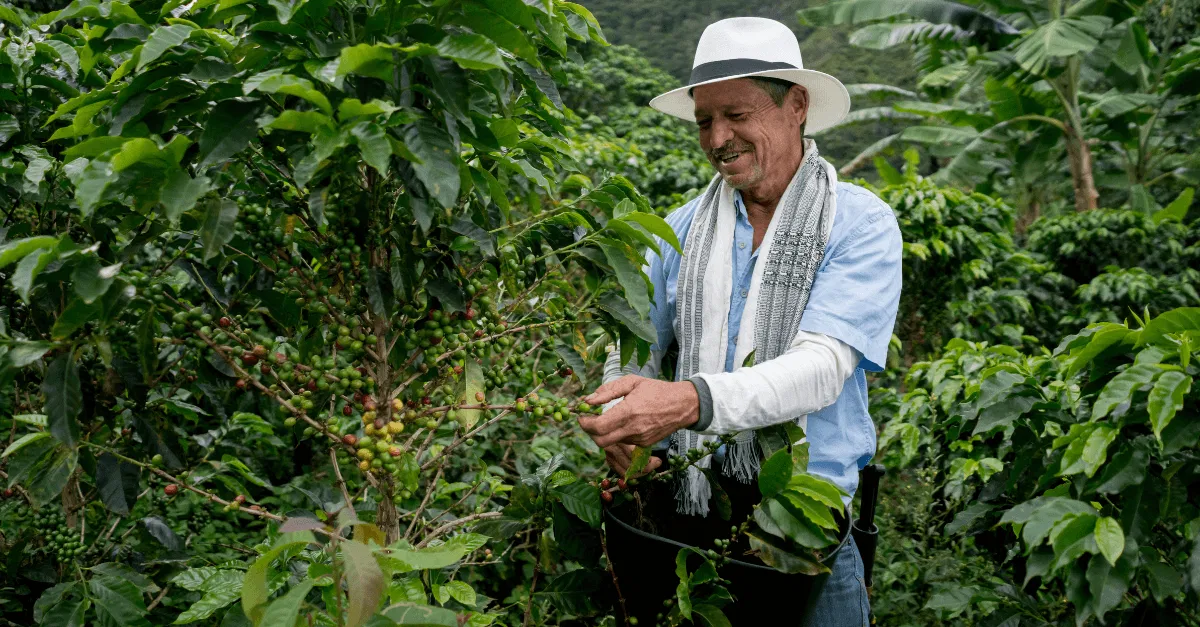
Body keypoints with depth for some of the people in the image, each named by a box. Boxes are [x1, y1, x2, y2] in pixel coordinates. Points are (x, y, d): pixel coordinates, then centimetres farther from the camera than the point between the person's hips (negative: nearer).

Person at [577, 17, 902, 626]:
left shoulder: (860, 224, -7)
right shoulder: (684, 227, 6)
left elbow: (823, 367, -20)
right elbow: (634, 347, 9)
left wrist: (690, 402, -35)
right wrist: (619, 422, -14)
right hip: (688, 513, 4)